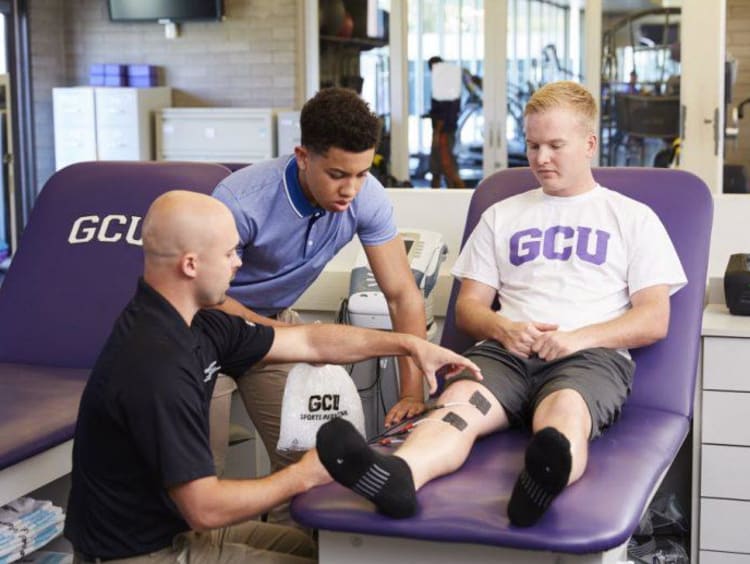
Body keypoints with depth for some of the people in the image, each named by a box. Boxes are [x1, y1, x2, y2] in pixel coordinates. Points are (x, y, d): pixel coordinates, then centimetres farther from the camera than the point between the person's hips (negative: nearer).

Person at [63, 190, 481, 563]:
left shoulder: (190, 323, -2)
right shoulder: (157, 364, -31)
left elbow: (309, 341, 10)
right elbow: (205, 508, -28)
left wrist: (409, 343, 11)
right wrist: (305, 476, -14)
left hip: (177, 524, 8)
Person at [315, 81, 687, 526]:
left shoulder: (633, 218, 18)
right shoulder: (502, 215, 27)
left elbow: (655, 321, 8)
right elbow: (468, 305, 21)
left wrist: (578, 337, -9)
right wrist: (503, 329, -4)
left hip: (592, 355, -2)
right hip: (507, 351, 2)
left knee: (565, 408, -39)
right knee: (458, 399, -33)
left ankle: (548, 474, -72)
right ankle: (396, 475, -63)